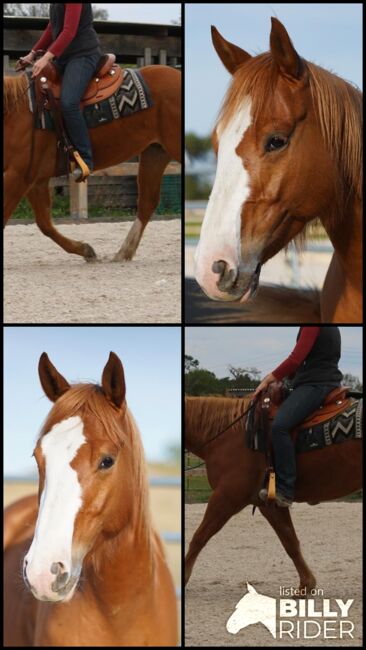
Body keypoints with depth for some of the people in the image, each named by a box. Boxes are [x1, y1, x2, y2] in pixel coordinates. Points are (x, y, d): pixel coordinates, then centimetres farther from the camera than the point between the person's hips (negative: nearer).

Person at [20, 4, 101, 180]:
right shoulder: (55, 5, 14)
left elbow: (69, 31, -22)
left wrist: (47, 57, -29)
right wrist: (33, 53, 20)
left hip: (83, 54, -11)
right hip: (63, 56, 11)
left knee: (68, 102, -29)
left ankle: (85, 159, -27)